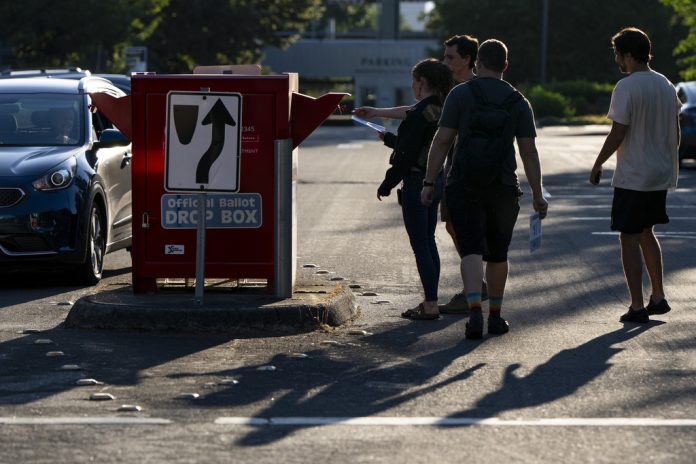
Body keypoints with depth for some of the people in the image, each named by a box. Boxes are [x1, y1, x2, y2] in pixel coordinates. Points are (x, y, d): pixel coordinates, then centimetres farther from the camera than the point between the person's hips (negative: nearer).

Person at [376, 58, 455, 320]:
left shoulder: (418, 114, -19)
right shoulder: (441, 110, 9)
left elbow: (407, 155, -19)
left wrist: (387, 185, -10)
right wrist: (389, 139, 33)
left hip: (417, 183, -9)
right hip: (437, 181, 9)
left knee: (420, 245, -4)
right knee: (429, 242, 15)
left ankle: (430, 305, -3)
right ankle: (431, 301, 20)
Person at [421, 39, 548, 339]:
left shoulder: (460, 94, -2)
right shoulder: (518, 102, 3)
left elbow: (442, 140, -7)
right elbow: (529, 152, -1)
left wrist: (429, 182, -4)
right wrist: (538, 195, 3)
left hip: (463, 185, -2)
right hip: (503, 187, 2)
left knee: (471, 249, -5)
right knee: (497, 253, 16)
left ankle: (475, 311, -24)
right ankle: (495, 316, 23)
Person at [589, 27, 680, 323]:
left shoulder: (626, 87, -15)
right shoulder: (667, 86, 9)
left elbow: (617, 134, -17)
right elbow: (675, 132, 14)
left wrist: (598, 165, -5)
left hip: (632, 177, -8)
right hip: (661, 176, 8)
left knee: (630, 239, -1)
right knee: (646, 233, 21)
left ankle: (637, 307, -2)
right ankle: (658, 298, 20)